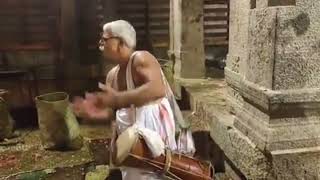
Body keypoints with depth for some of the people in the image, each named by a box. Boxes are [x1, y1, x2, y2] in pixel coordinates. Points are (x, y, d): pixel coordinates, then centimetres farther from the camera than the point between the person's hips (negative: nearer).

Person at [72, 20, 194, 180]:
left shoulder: (141, 58, -16)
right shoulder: (113, 74, 8)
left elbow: (157, 88, -33)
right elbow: (112, 110, 15)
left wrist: (117, 98, -32)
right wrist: (93, 113, -6)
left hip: (155, 127, -8)